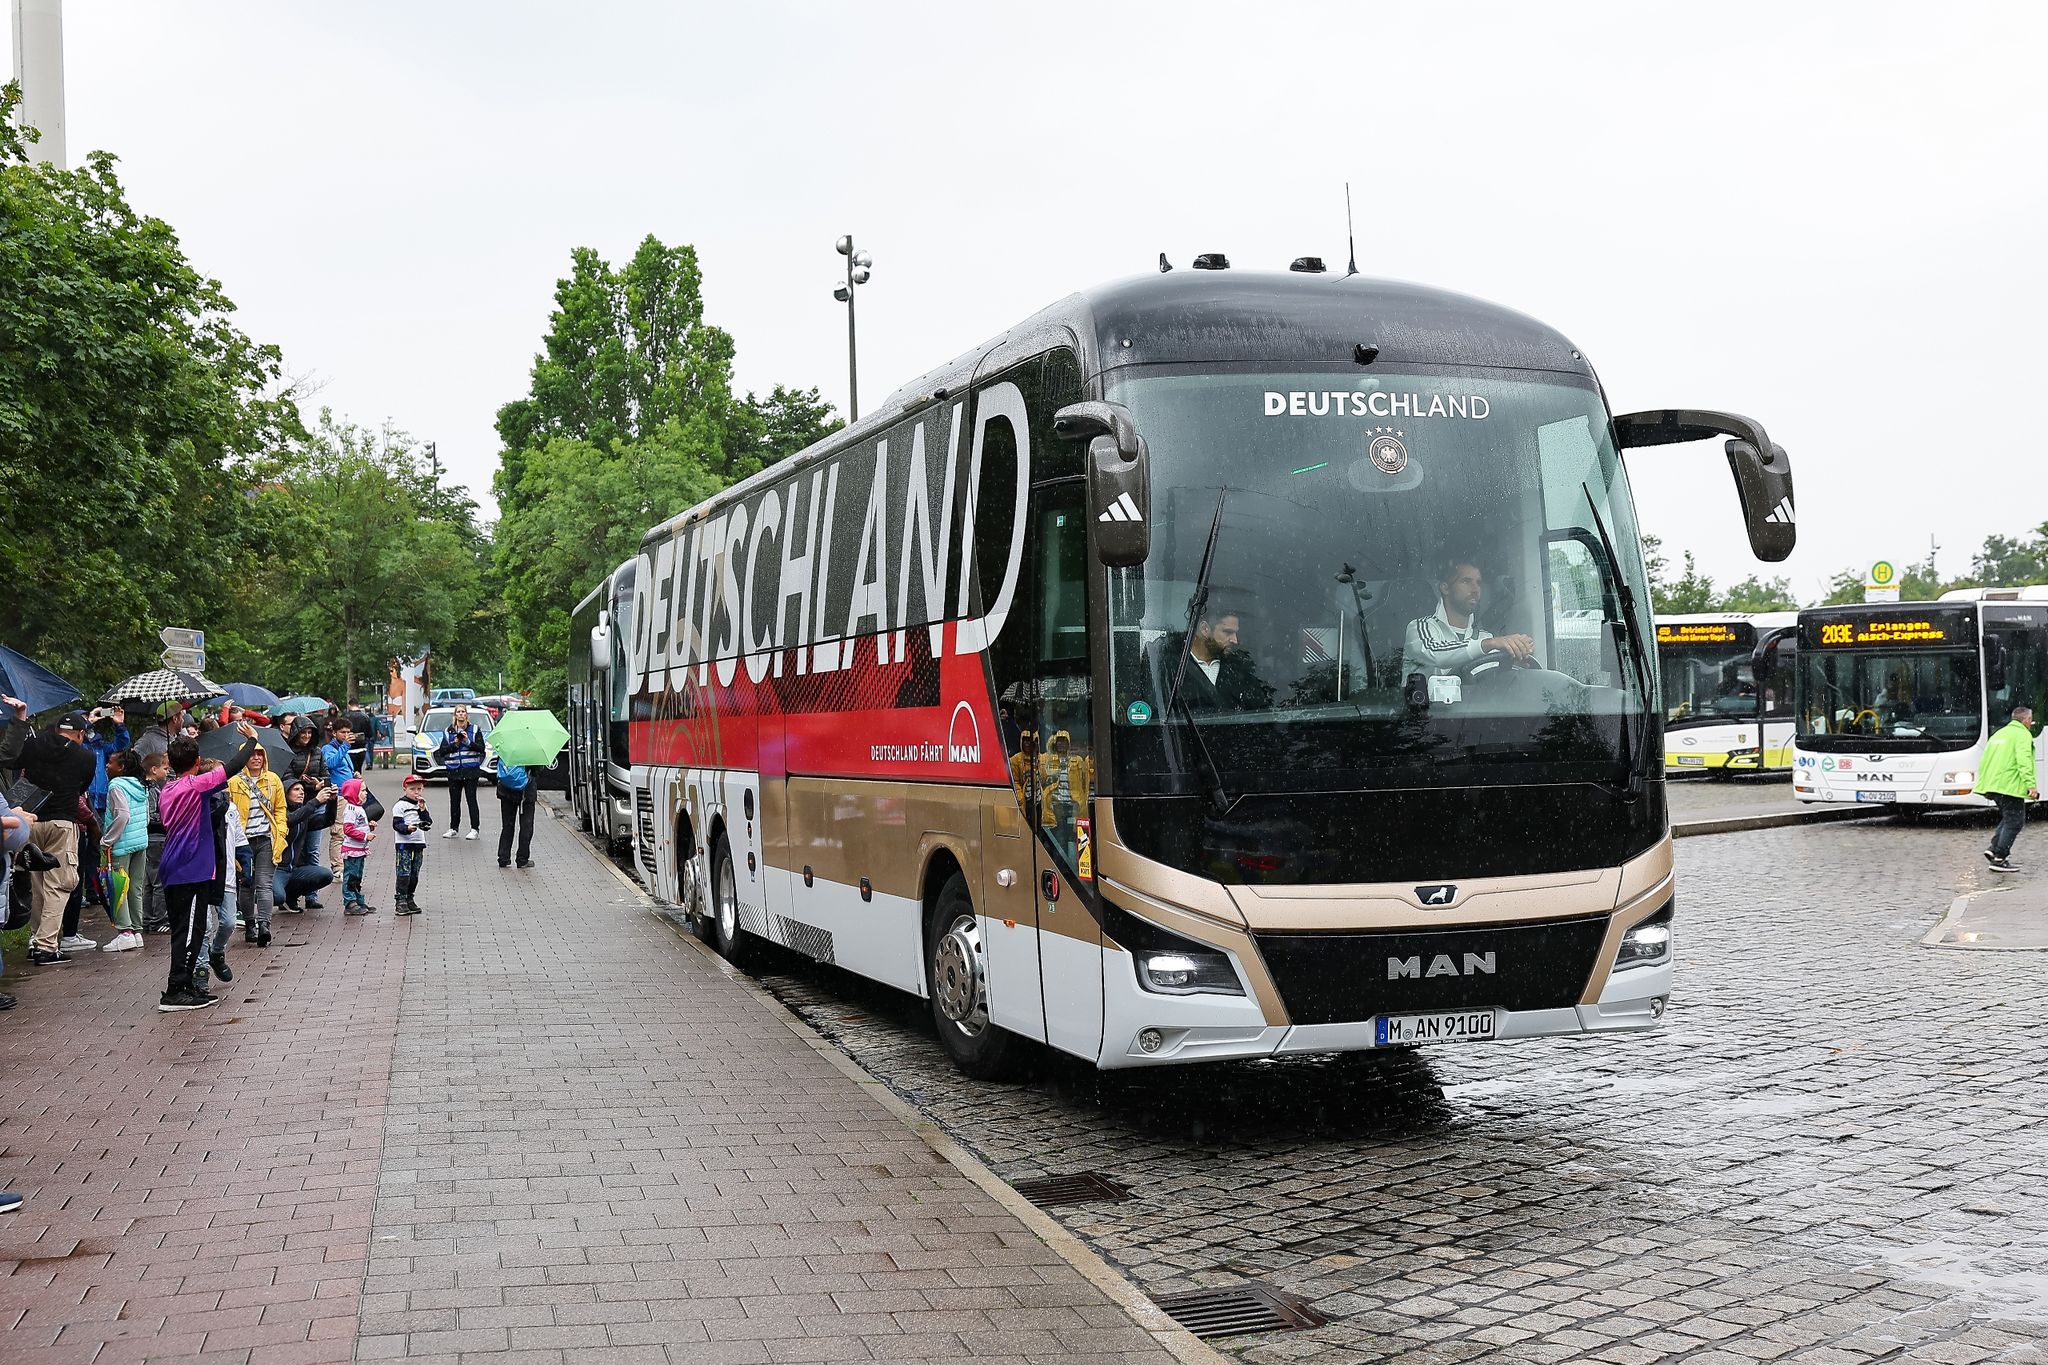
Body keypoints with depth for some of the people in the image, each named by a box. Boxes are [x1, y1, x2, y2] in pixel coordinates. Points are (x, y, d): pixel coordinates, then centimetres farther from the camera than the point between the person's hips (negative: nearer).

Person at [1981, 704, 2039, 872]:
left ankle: (1994, 850, 8)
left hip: (1992, 785, 9)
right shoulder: (2023, 735, -5)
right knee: (2014, 821, -3)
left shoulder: (1999, 733, 22)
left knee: (2008, 818, 20)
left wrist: (1985, 784, 27)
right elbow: (2024, 761, -20)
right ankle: (1999, 859, -6)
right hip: (2009, 785, -9)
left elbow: (1984, 761, 23)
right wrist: (2031, 784, -26)